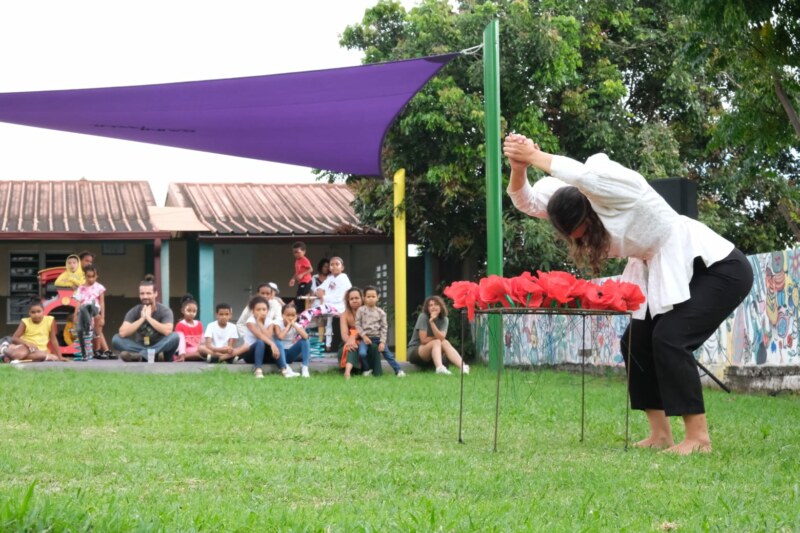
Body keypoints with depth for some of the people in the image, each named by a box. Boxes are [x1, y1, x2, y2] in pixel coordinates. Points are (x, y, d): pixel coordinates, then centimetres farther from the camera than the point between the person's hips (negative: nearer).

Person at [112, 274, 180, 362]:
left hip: (159, 347, -1)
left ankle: (139, 356, -41)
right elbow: (122, 333, -20)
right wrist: (142, 319, -23)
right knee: (116, 339, -21)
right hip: (141, 347, 1)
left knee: (174, 337, -32)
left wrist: (149, 318, -24)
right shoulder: (134, 311, -5)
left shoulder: (165, 311, -9)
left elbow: (167, 331, -29)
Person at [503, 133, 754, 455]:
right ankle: (660, 434, 9)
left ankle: (698, 436, -15)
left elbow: (586, 175, -49)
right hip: (671, 274, 10)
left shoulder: (620, 191, -28)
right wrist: (518, 166, -27)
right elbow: (527, 201, -6)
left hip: (720, 268, -10)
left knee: (669, 338, -22)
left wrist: (536, 157, -40)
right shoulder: (573, 198, -3)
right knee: (636, 342, 3)